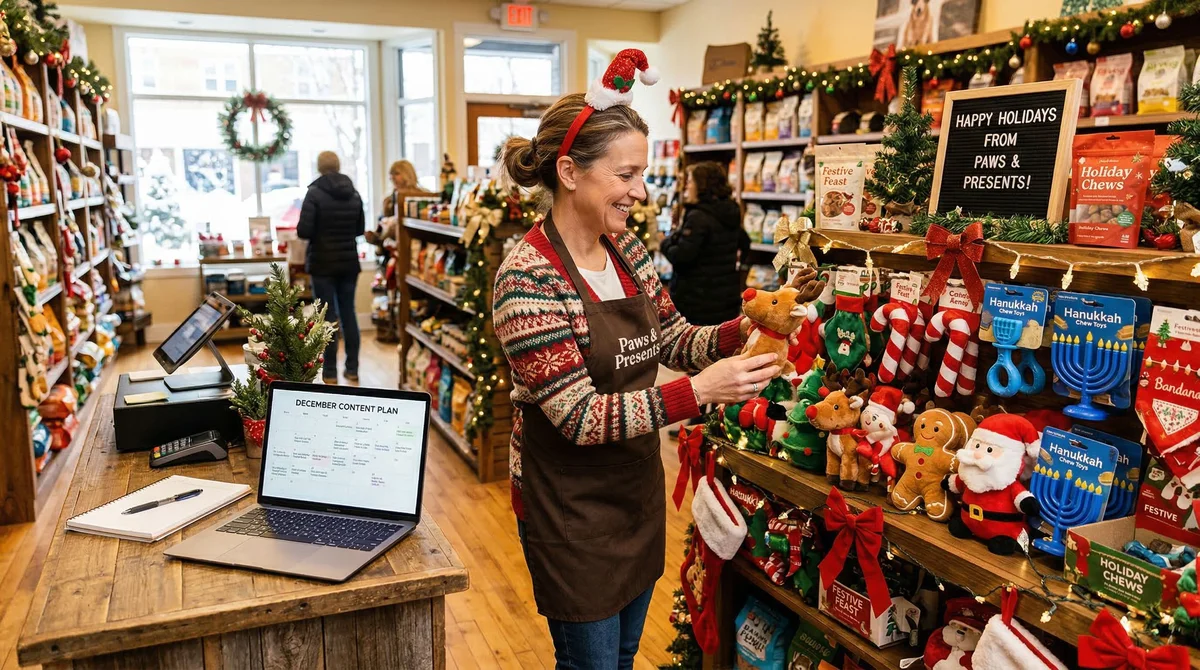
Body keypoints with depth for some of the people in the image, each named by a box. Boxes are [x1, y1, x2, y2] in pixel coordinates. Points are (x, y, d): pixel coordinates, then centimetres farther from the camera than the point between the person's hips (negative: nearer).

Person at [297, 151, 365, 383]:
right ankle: (352, 368, 13)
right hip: (349, 262, 4)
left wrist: (318, 233, 5)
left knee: (328, 316, 1)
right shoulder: (354, 194, 5)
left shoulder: (315, 192, -11)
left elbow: (304, 230, -15)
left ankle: (330, 372, 5)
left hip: (323, 263, -4)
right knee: (348, 313, 10)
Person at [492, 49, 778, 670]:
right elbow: (580, 417, -25)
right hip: (570, 508, -7)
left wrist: (743, 330, -11)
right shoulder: (528, 277, -23)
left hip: (636, 491, 7)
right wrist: (699, 392, -32)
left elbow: (674, 339, 8)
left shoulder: (626, 248, -1)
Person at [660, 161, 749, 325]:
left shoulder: (698, 216, -17)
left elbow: (680, 256, -24)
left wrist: (666, 244, -5)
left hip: (698, 303, -9)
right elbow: (744, 245, 26)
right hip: (727, 299, 9)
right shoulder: (730, 213, 10)